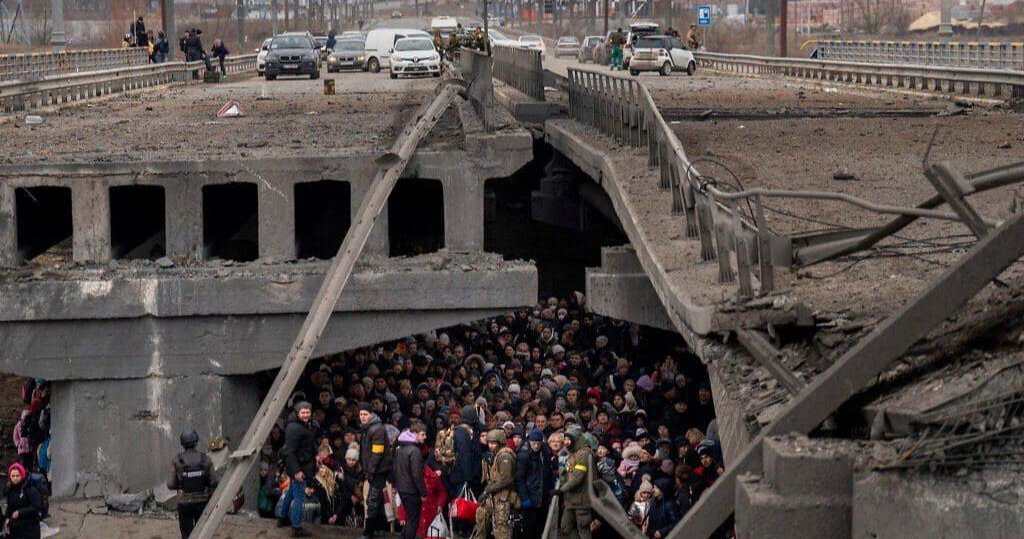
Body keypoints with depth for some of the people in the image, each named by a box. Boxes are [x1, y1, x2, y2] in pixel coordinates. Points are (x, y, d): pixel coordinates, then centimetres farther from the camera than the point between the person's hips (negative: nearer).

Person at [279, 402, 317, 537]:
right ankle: (296, 527, -4)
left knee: (291, 492, 24)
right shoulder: (294, 428, -22)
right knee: (299, 497, -8)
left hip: (305, 464, 11)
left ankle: (282, 518, 40)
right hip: (298, 466, -11)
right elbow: (289, 451, -24)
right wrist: (296, 470, -26)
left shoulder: (309, 425, 9)